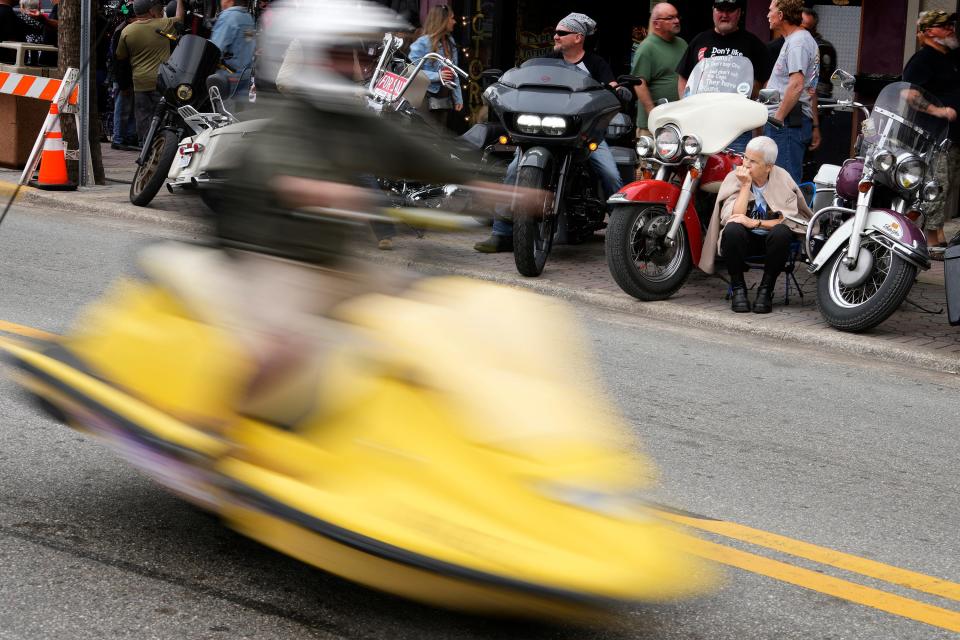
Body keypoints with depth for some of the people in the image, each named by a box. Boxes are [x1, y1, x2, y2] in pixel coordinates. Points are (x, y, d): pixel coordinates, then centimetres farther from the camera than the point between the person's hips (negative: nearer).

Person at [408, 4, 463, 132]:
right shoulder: (423, 42, -10)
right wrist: (437, 76, -23)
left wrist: (458, 98, 10)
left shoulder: (450, 42, 14)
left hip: (446, 99, 8)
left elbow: (454, 73, 15)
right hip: (429, 99, -8)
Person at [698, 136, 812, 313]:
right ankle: (738, 288, -16)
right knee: (733, 230, -34)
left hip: (772, 239, 0)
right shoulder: (734, 178, -8)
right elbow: (732, 218, -20)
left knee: (782, 233, -34)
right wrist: (745, 185, -22)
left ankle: (766, 289, -16)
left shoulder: (782, 178, -7)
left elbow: (789, 220, -16)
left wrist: (755, 223, -26)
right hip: (744, 239, 0)